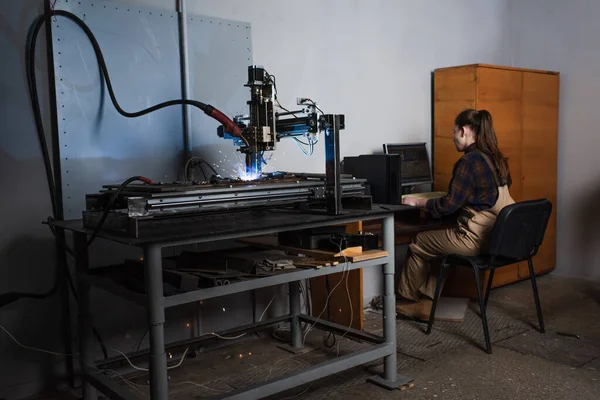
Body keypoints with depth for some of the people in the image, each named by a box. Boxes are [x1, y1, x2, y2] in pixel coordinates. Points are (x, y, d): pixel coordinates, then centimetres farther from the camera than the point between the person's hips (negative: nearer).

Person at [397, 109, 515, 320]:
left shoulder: (469, 161, -18)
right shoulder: (496, 159, 8)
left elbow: (448, 205, -18)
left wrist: (417, 202, -3)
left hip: (475, 239, -9)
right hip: (497, 237, 9)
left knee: (418, 244, 11)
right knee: (434, 240, 23)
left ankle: (404, 301, 31)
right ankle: (425, 304, 21)